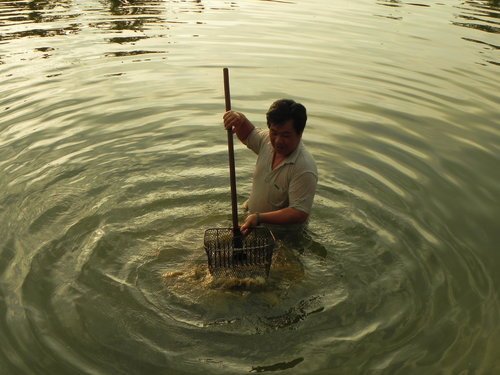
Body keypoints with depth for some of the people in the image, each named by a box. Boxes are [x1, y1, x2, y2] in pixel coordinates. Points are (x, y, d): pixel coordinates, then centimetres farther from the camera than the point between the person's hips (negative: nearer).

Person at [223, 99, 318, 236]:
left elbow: (299, 213, -28)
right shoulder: (267, 139, -6)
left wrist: (259, 218, -34)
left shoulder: (305, 169, -28)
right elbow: (248, 135, 16)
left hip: (284, 235, -6)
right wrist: (240, 120, -7)